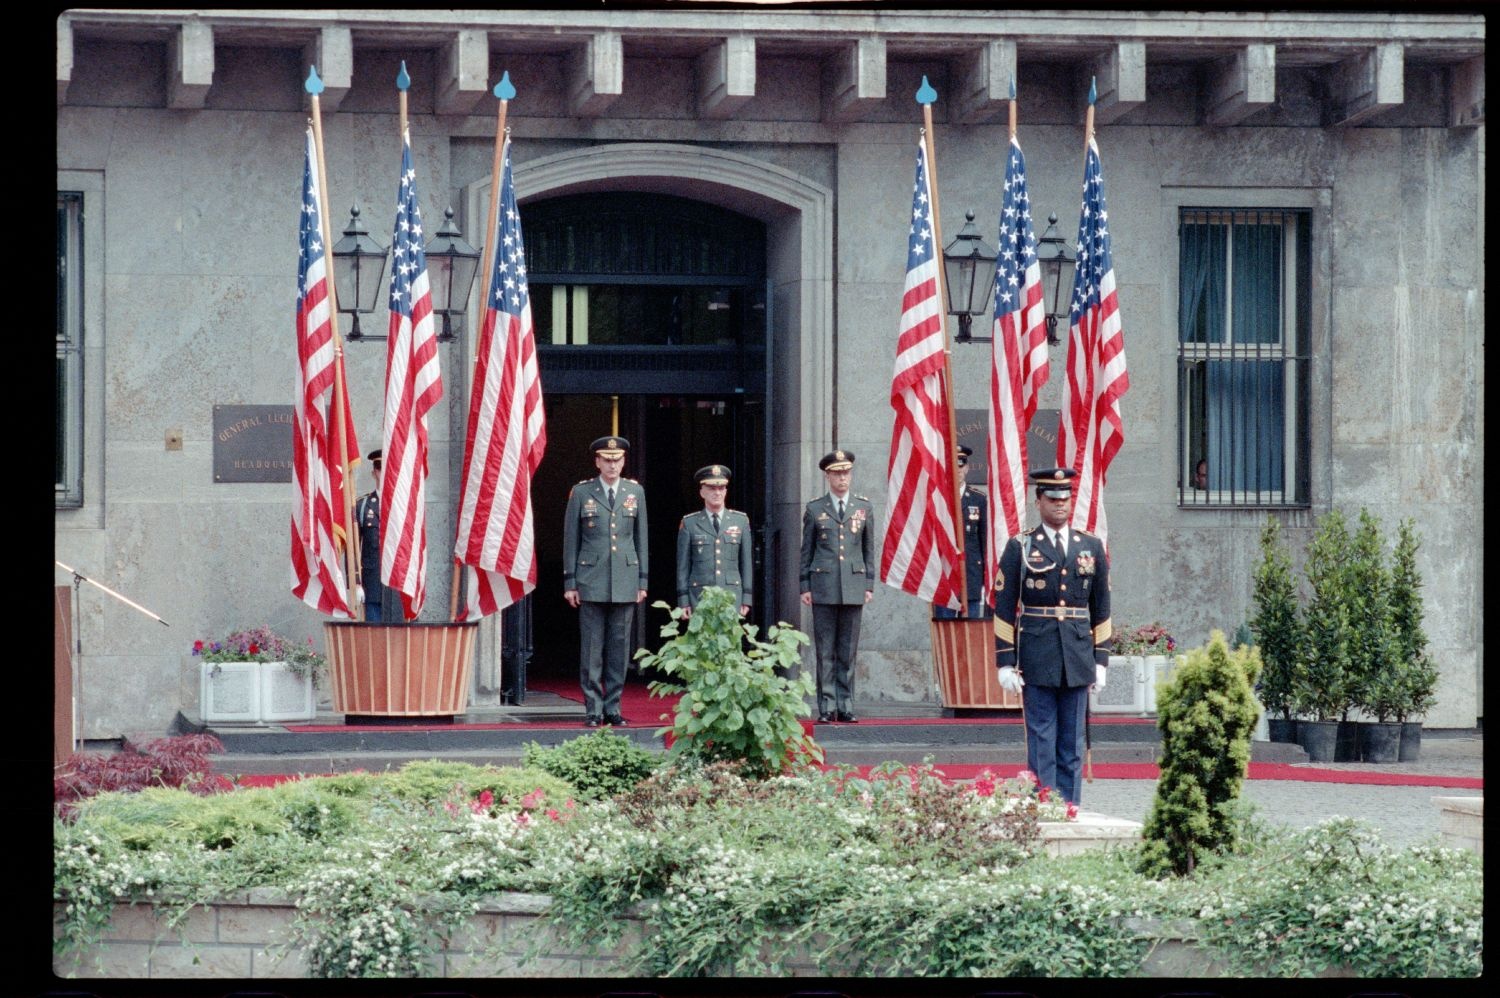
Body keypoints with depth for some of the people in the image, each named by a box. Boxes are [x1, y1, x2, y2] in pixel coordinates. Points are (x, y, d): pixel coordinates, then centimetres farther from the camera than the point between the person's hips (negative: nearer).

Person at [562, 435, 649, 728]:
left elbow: (641, 537, 12)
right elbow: (571, 539, 4)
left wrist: (642, 581, 8)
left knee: (620, 647, 3)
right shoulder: (581, 493, 2)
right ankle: (593, 710, 3)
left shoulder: (635, 492, 9)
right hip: (591, 580, -2)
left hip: (625, 580, 2)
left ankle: (613, 709, 9)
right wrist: (570, 582, 0)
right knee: (591, 648, -2)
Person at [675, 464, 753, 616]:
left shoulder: (741, 521, 10)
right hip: (700, 597, -1)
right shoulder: (689, 523, 6)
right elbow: (683, 565, 6)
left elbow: (747, 562, 10)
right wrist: (683, 601, 0)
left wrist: (746, 598, 5)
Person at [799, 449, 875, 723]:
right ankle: (827, 707, 1)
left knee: (848, 651, 2)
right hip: (823, 587, -1)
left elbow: (869, 549, 12)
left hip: (853, 587, 1)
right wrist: (805, 586, 3)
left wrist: (869, 584, 6)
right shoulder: (814, 510, 6)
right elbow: (806, 550, 8)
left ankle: (845, 706, 6)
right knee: (825, 651, -1)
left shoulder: (864, 508, 10)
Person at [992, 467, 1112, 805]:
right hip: (1036, 660, -3)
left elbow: (1101, 608, 12)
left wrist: (1100, 659, 7)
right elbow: (1004, 609, 0)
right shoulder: (1020, 548, 1)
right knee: (1042, 743, -2)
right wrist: (1005, 662, -5)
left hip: (1078, 661, 3)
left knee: (1072, 745, 6)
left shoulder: (1091, 547, 9)